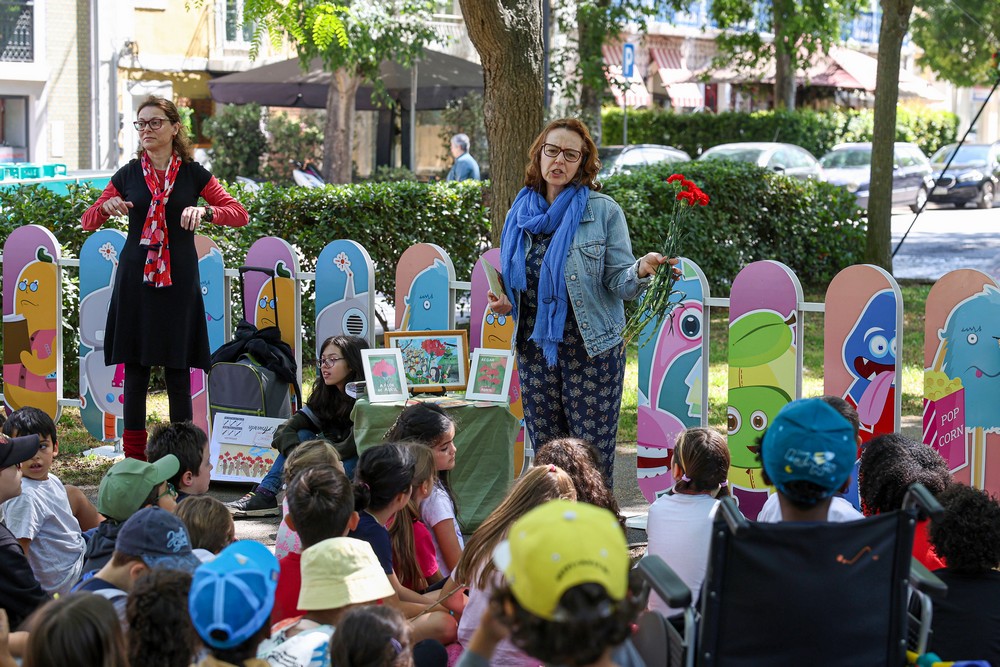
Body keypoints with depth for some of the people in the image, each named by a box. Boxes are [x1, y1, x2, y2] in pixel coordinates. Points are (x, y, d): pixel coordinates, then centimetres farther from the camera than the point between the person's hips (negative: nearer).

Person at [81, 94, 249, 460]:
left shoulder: (193, 174, 5)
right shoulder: (127, 175, 8)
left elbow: (240, 214, 0)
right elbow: (87, 222, 10)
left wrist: (205, 211, -18)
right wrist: (106, 206, -11)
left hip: (178, 278, -1)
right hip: (135, 276, 1)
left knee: (178, 368, 0)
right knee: (135, 365, 1)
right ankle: (133, 454, 7)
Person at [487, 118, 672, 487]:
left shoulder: (603, 211, -5)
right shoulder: (521, 212, 7)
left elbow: (618, 282, -9)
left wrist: (641, 270, -30)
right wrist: (505, 302, 0)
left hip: (590, 349, -4)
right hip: (535, 346, 4)